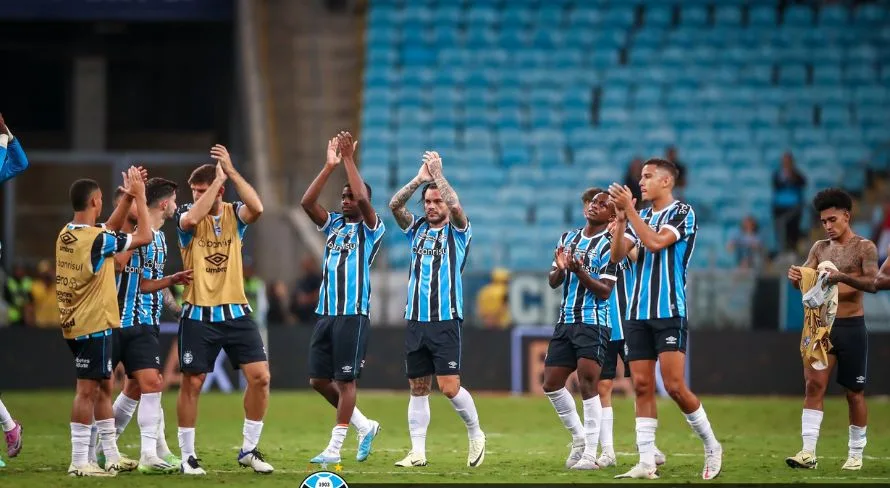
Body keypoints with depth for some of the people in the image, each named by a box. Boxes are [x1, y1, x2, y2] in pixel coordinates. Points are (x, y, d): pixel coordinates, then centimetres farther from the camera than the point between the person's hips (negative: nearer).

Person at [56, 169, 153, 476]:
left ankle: (111, 457, 21)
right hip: (94, 325, -9)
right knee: (88, 390, -7)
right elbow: (144, 237, -11)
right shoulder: (96, 239, -19)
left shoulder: (66, 235, 7)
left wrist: (128, 198, 17)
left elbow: (110, 230, 23)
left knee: (103, 388, 16)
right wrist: (139, 197, -4)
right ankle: (79, 462, -7)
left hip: (75, 324, 9)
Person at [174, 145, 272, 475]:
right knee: (192, 383, 0)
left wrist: (231, 171, -21)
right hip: (198, 315, -2)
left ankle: (249, 449, 8)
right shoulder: (187, 215, -3)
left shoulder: (234, 214, 2)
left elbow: (257, 208, -21)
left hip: (236, 313, 2)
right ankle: (187, 455, 11)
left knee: (260, 376, -5)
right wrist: (219, 177, -23)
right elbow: (192, 218, -28)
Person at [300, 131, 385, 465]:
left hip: (353, 315, -7)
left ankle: (334, 449, -3)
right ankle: (365, 426, 22)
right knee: (319, 380, 6)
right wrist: (330, 166, -5)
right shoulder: (333, 224, 15)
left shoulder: (371, 228, -1)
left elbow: (364, 199, -19)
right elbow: (307, 202, 1)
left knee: (345, 380, -6)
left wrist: (349, 160, -14)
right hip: (325, 312, 7)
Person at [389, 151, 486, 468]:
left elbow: (455, 206, -18)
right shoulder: (417, 229, 14)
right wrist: (420, 179, -9)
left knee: (449, 387, -11)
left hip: (446, 320, -4)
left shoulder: (458, 232, 2)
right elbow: (395, 205, -1)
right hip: (416, 320, 4)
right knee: (418, 388, 4)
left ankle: (475, 433, 11)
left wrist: (438, 175, -12)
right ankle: (418, 451, 7)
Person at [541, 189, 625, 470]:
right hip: (566, 321, 7)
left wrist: (580, 271, -25)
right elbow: (553, 282, 14)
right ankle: (579, 438, 23)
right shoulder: (568, 238, 14)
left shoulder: (608, 245, -5)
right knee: (551, 384, 6)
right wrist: (560, 268, -8)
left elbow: (605, 290, -12)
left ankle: (590, 453, -10)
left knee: (588, 385, -13)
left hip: (593, 323, -7)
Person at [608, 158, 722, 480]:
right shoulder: (642, 217, 17)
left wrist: (629, 209, -17)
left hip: (669, 312, -6)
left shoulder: (682, 213, -4)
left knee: (675, 386, -11)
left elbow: (656, 242, -19)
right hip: (638, 313, 6)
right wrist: (620, 214, -5)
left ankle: (711, 446, 6)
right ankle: (647, 463, 0)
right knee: (642, 387, 0)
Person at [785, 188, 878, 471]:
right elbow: (804, 281, 7)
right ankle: (808, 452, -14)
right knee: (814, 385, -9)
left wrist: (844, 277, -33)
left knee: (854, 392, 5)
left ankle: (856, 454, 17)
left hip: (851, 328, -3)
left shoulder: (864, 248, -3)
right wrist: (796, 277, -17)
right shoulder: (820, 248, 11)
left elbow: (873, 284, -16)